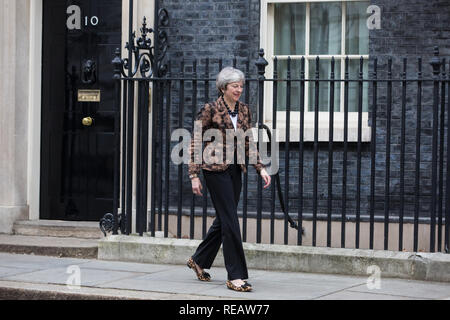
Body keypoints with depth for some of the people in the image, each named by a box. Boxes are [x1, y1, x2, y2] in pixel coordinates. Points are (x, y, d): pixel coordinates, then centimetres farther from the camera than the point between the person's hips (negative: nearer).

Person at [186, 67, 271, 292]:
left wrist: (260, 168, 6)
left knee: (224, 219, 14)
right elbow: (195, 143, -6)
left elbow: (248, 144, 15)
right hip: (215, 169, -7)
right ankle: (236, 276, -7)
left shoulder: (244, 110, 9)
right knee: (230, 221, -10)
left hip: (235, 170, 7)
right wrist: (194, 175, -9)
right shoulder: (210, 110, -9)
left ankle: (199, 260, 33)